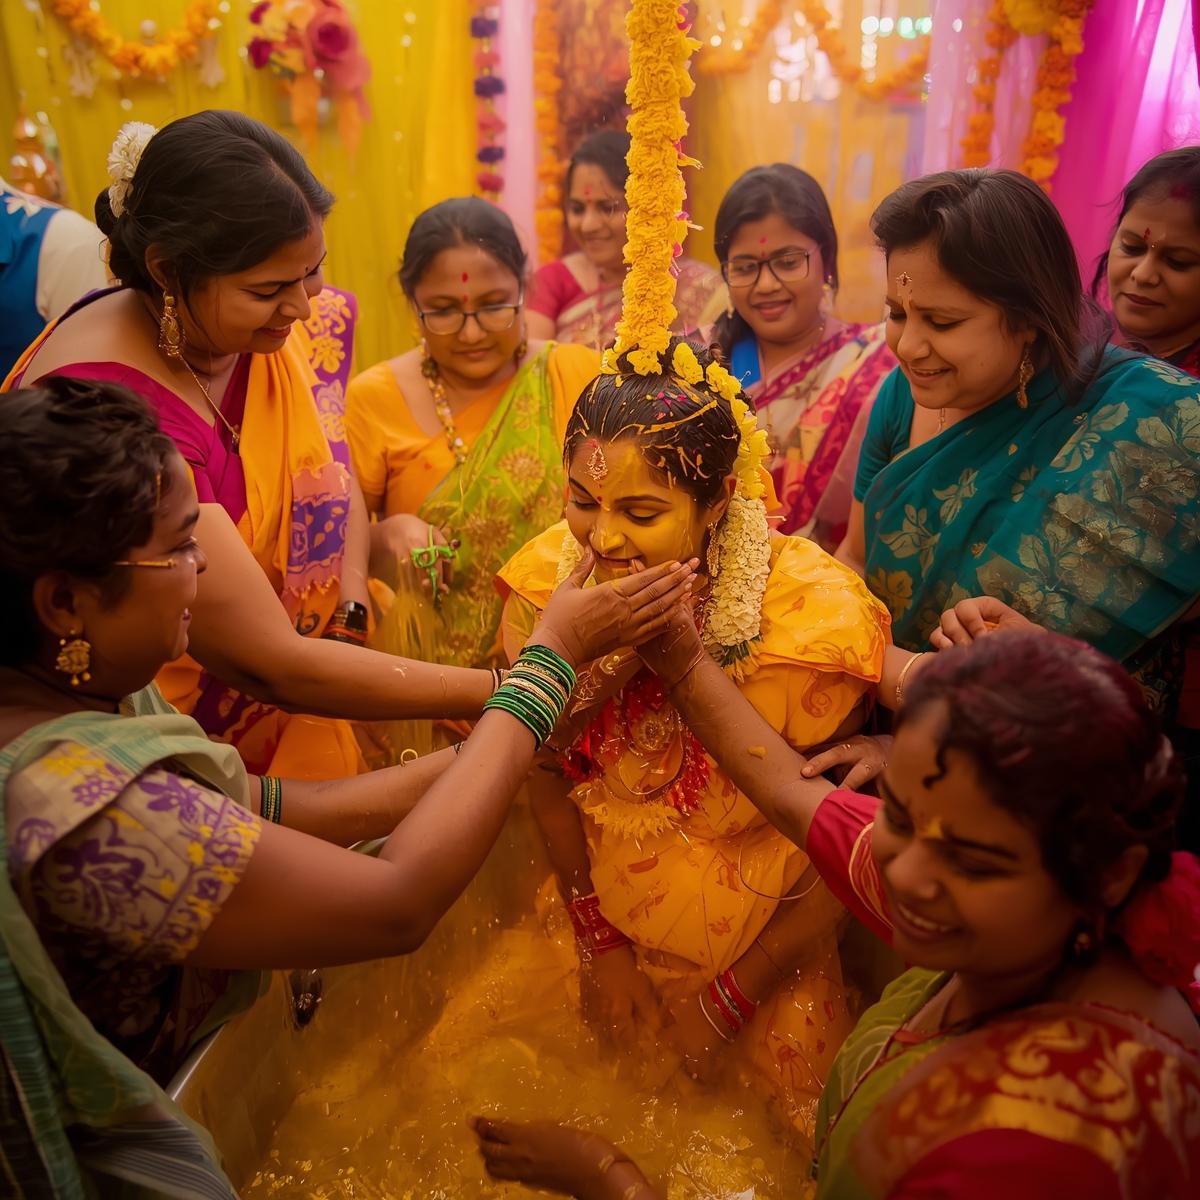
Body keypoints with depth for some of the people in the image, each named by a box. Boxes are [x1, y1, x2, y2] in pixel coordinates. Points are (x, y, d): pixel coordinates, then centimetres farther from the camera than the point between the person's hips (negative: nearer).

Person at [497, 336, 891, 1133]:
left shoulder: (810, 616, -27)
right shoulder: (549, 583, -17)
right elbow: (549, 782, -2)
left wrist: (731, 998, -8)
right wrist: (599, 944, 0)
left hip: (758, 940, -2)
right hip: (600, 907, 3)